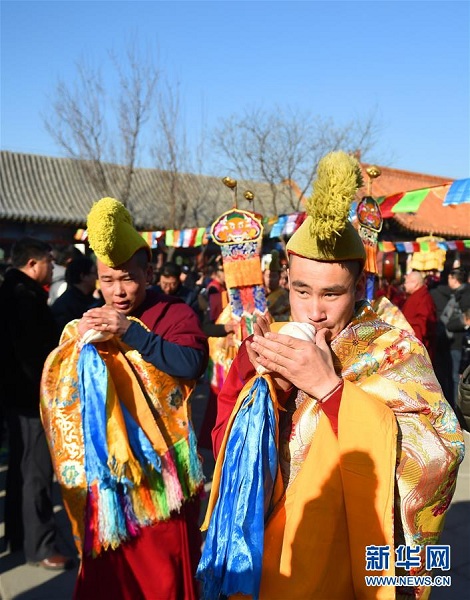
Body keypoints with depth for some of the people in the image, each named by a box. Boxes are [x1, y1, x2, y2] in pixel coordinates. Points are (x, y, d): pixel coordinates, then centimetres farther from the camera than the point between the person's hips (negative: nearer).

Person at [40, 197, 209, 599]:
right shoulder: (91, 323, 9)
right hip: (105, 466, 4)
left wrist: (129, 331, -26)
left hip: (160, 466, -4)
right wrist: (79, 342, -13)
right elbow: (52, 386, 5)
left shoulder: (175, 314, -7)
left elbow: (191, 364, -25)